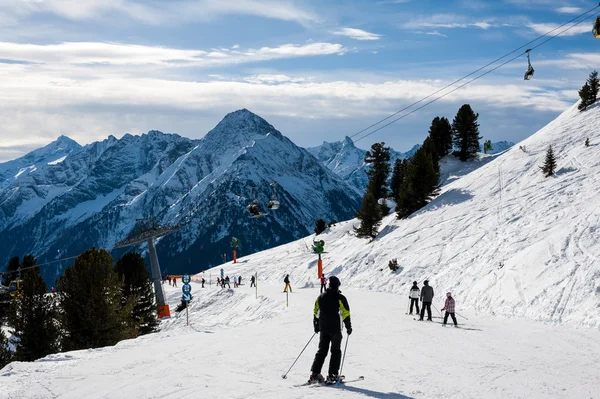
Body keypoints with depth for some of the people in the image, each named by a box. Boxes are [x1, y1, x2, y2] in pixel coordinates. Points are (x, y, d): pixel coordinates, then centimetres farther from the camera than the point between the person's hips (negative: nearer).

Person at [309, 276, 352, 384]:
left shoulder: (321, 297, 7)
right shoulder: (340, 298, -9)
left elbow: (315, 312, 12)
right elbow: (345, 313, -10)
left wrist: (316, 326, 22)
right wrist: (348, 327, 1)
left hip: (323, 329, 4)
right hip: (335, 329, -4)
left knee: (322, 351, 12)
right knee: (336, 351, 7)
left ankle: (315, 374, 4)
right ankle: (332, 375, 1)